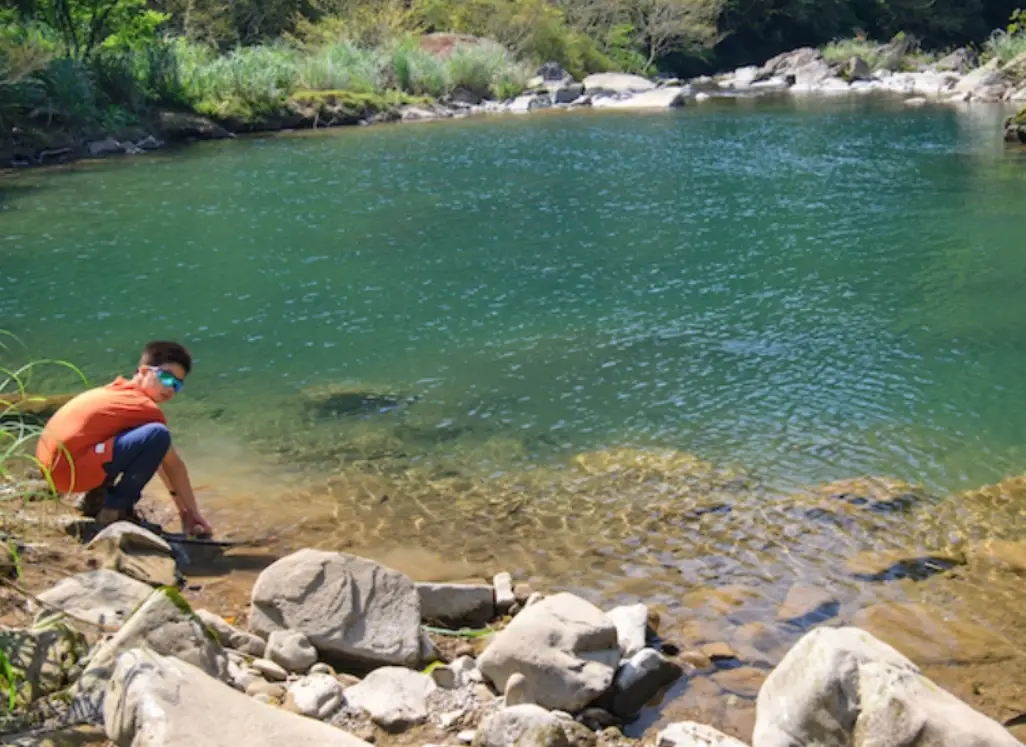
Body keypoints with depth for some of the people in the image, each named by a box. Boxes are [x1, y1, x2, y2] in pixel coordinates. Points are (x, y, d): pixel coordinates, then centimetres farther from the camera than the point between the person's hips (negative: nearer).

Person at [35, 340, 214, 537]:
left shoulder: (118, 391, 20)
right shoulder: (146, 408, -6)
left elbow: (153, 456, 27)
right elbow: (174, 465, 0)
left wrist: (182, 506, 30)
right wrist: (191, 513, 9)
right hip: (69, 469, -10)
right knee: (158, 435, -22)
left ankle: (97, 498, 17)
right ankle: (114, 508, -10)